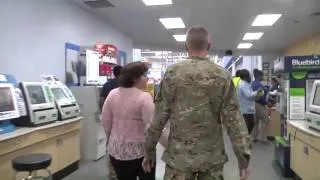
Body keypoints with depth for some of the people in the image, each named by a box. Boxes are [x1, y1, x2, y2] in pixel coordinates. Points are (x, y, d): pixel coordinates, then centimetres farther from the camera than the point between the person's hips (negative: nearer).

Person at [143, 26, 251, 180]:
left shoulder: (172, 74, -7)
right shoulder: (222, 76, -4)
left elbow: (159, 117, -7)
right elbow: (234, 119, -7)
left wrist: (149, 151, 3)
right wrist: (243, 158, -2)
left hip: (179, 156, -1)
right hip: (212, 157, 2)